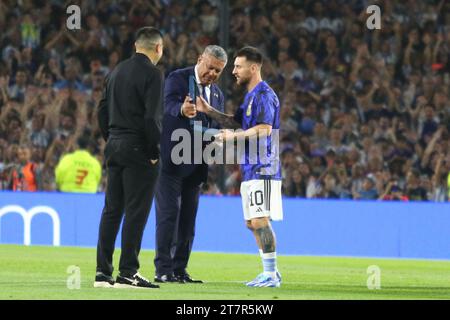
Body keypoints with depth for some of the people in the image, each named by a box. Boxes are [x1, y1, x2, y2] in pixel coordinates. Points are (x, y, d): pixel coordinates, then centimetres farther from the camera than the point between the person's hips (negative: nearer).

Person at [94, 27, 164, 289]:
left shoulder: (117, 71, 13)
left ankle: (103, 272, 9)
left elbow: (103, 110, 15)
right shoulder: (153, 74, -10)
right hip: (138, 150, -7)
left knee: (112, 210, 9)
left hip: (115, 147, 7)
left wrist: (111, 140, 18)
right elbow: (152, 117, -17)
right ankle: (128, 273, -6)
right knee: (136, 212, -4)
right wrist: (155, 152, -10)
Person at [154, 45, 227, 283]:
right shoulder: (177, 78, -6)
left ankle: (179, 270, 11)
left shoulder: (217, 94, 16)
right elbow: (169, 104, -25)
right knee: (169, 214, -10)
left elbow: (217, 128, 18)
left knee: (188, 219, 7)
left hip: (195, 165, 7)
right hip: (171, 160, -7)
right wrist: (182, 110, -49)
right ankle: (163, 270, -9)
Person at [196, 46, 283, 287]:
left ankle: (271, 274, -10)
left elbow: (264, 129, -21)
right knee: (252, 223, 11)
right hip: (251, 168, 10)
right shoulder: (250, 96, 20)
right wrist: (208, 110, 19)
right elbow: (235, 122, 29)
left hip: (263, 169, -10)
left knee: (260, 221, -13)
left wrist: (234, 136, -20)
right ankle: (270, 273, 15)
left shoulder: (264, 95, -12)